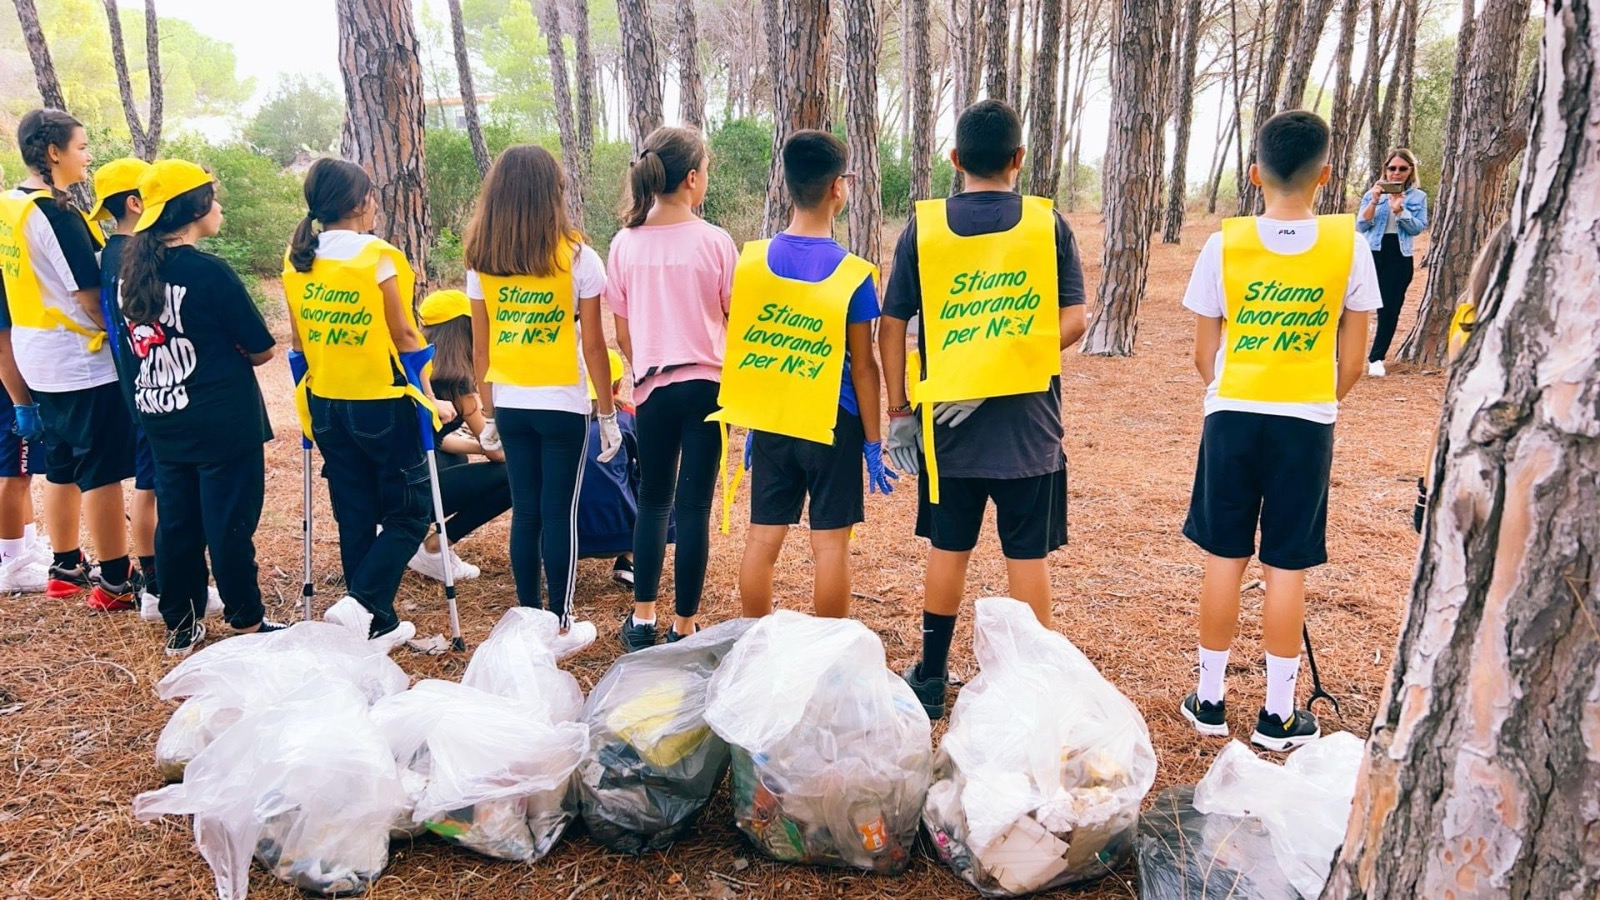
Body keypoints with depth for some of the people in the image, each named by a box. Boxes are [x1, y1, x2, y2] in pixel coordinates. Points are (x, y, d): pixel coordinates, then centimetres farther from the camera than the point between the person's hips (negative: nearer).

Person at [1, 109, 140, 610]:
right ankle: (115, 582, 6)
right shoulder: (55, 213, -19)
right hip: (83, 361, -9)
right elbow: (91, 298, -19)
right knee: (103, 472, -1)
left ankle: (66, 569, 29)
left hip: (40, 361, 9)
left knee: (63, 467, 18)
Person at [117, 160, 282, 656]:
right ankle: (247, 624, 13)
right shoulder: (210, 271, -17)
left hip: (163, 423, 7)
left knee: (176, 523, 14)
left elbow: (132, 343, 15)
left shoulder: (132, 269, 4)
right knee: (229, 525, 2)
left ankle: (180, 625, 24)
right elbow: (260, 349, -10)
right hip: (223, 424, -7)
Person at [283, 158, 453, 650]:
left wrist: (313, 391, 19)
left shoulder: (296, 262, 5)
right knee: (409, 514, 6)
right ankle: (362, 607, -7)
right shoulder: (380, 257, -11)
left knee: (355, 518, 13)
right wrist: (429, 399, -2)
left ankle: (379, 622, 21)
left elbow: (298, 343, 9)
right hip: (382, 404, -6)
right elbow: (404, 336, -9)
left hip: (326, 405, 6)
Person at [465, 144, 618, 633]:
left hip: (510, 405, 3)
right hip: (563, 406, -3)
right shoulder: (576, 256, -8)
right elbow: (593, 344, -7)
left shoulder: (481, 260, 2)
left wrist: (488, 414, 14)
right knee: (559, 514, 4)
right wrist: (608, 414, 1)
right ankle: (560, 624, 12)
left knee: (524, 512, 12)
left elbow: (480, 347, 5)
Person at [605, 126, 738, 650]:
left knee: (653, 501, 16)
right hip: (707, 384, -2)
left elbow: (621, 333, 5)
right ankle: (683, 627, 10)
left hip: (653, 387, 3)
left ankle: (642, 620, 19)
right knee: (694, 506, 3)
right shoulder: (714, 241, -7)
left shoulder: (625, 244, 0)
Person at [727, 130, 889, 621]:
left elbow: (739, 347, 5)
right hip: (832, 425, -4)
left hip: (770, 423, 4)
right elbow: (862, 365, -8)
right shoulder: (853, 275, -12)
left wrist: (753, 423, 15)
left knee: (762, 538, 12)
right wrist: (874, 442, 1)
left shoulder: (750, 260, -1)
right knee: (830, 544, 5)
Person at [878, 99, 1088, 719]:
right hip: (1028, 419, -1)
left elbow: (892, 328, -1)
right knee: (1028, 554, 8)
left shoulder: (923, 227, -1)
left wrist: (898, 412, 4)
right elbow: (1073, 322, -7)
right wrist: (1012, 361, -8)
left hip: (947, 419, 1)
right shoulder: (1048, 224, -2)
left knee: (949, 547, 14)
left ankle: (932, 677, 24)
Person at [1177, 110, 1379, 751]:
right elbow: (1352, 365, 0)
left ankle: (1209, 700, 20)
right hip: (1307, 423, 0)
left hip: (1232, 416, 0)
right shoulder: (1349, 245, -5)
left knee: (1225, 559, 10)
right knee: (1286, 567, 7)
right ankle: (1279, 715, 17)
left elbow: (1205, 355, 0)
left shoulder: (1225, 244, -6)